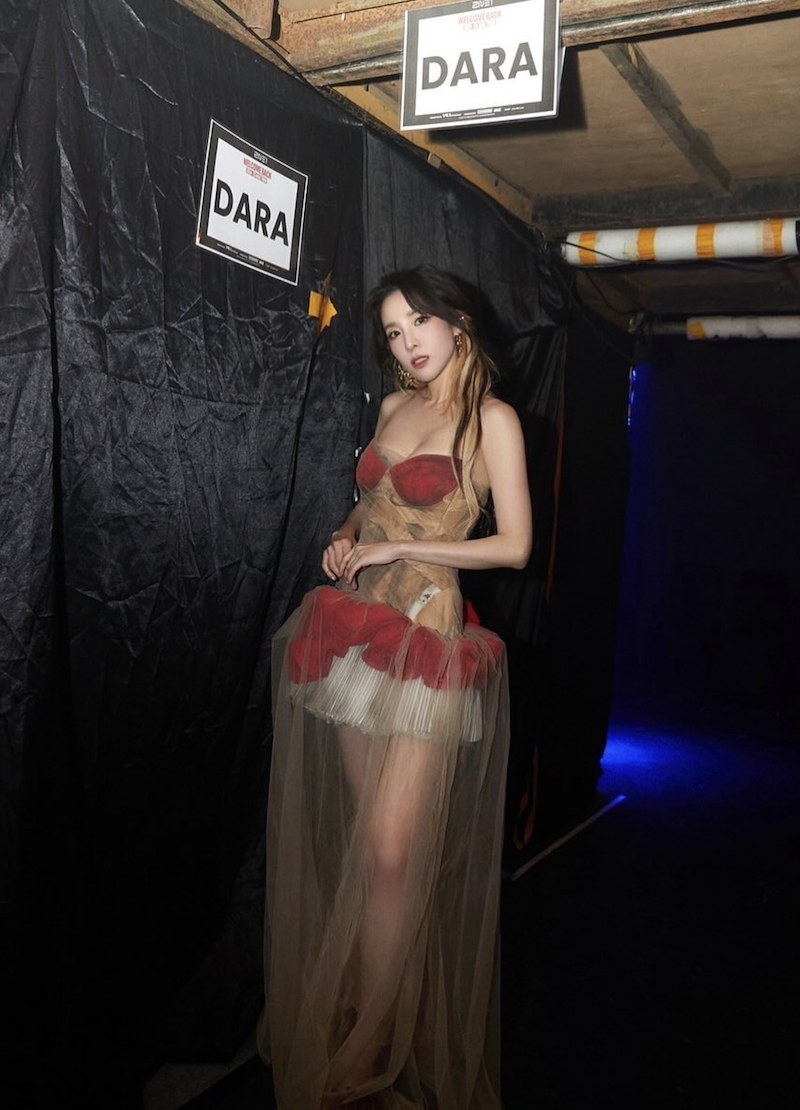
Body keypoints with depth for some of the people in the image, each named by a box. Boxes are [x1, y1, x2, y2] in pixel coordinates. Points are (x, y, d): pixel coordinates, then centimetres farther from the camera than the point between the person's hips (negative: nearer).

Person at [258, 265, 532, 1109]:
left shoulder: (492, 418, -4)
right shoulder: (394, 407, 14)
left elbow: (515, 545, -8)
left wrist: (393, 548, -10)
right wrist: (346, 537, 6)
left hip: (425, 636, -6)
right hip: (356, 626, 6)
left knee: (393, 850, -8)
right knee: (361, 839, 9)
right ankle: (361, 1005, 22)